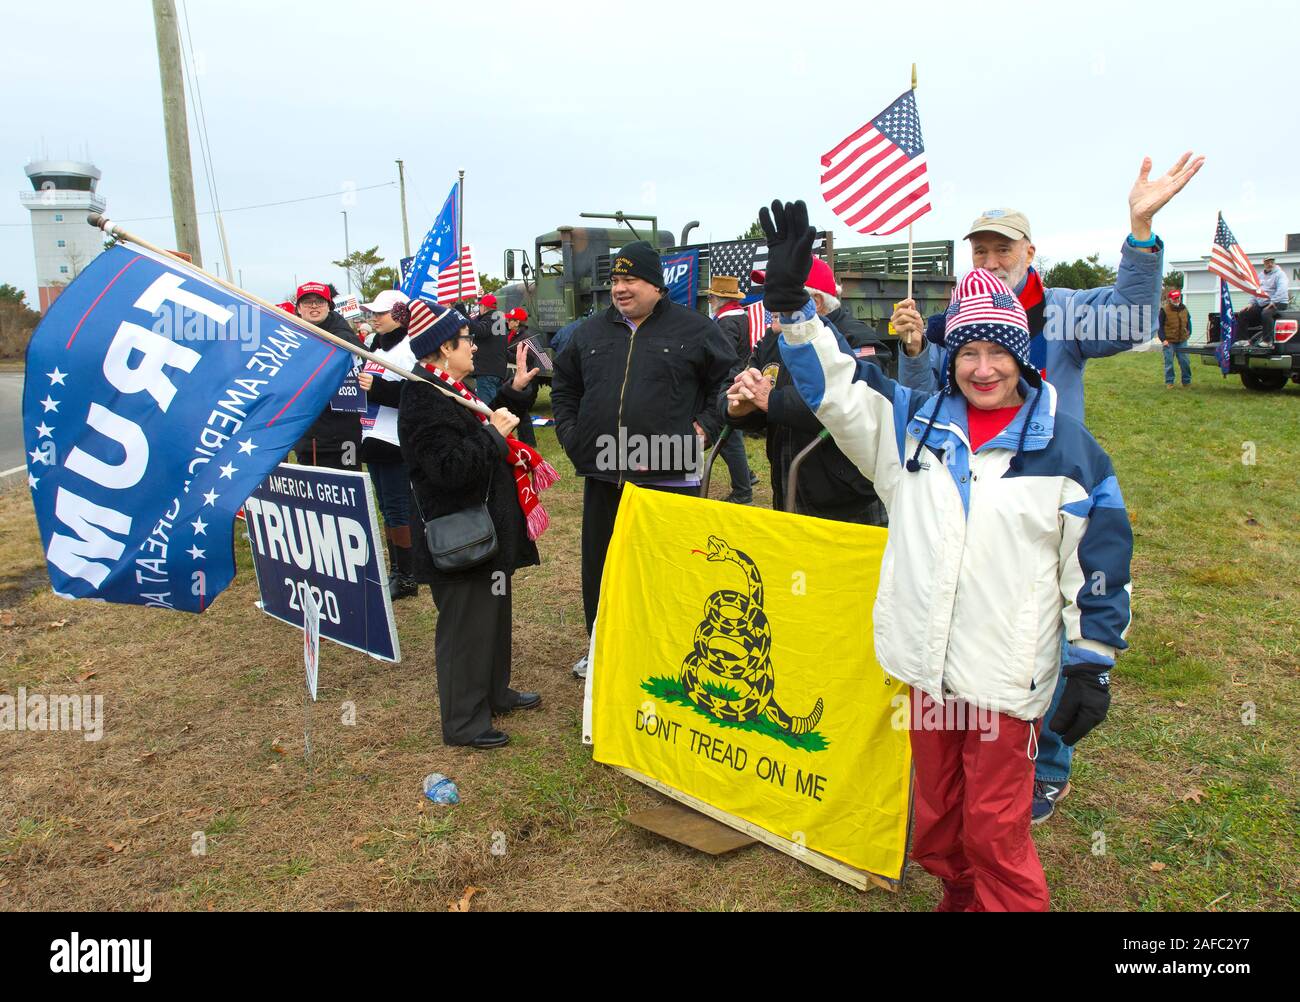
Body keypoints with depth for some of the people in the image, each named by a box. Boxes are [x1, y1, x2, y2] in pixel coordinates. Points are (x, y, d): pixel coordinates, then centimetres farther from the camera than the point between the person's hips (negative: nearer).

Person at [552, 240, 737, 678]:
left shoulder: (695, 329, -1)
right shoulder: (590, 332, 12)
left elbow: (728, 380, 6)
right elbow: (564, 386, 24)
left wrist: (705, 428, -3)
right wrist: (569, 433, 12)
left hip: (670, 476, -4)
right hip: (603, 476, 5)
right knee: (599, 567, 14)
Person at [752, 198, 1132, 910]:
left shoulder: (1065, 446, -3)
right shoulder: (916, 423, 5)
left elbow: (1099, 562, -1)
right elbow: (836, 385, 2)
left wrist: (1092, 667, -2)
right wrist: (791, 299, -8)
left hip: (1006, 671, -4)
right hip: (926, 663, 4)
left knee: (994, 829, 2)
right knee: (935, 814, 19)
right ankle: (959, 893, 42)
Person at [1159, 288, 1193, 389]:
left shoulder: (1184, 309, 9)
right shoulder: (1164, 311, -6)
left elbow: (1188, 322, 21)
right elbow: (1160, 326, -5)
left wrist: (1188, 333, 11)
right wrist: (1163, 339, -11)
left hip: (1182, 341, 4)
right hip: (1169, 342, -4)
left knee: (1185, 361, 6)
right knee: (1169, 362, 1)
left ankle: (1187, 381, 17)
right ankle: (1169, 382, 11)